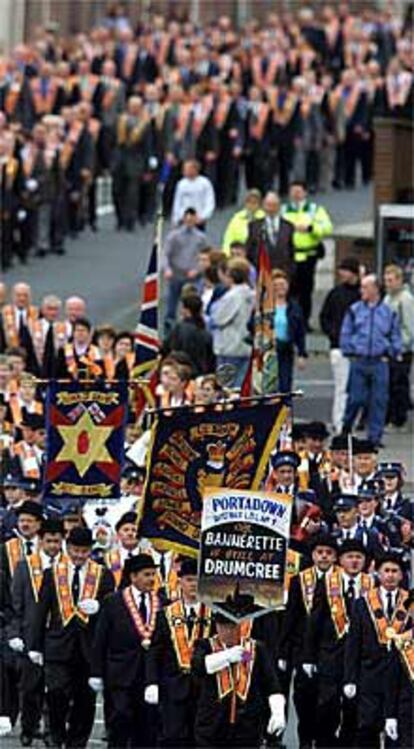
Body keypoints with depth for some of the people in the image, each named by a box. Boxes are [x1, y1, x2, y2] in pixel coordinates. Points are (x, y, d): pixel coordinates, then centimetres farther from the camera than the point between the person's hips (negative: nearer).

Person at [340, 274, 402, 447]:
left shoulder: (388, 312, 5)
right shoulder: (354, 310, 5)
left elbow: (395, 338, 12)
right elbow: (345, 335, 9)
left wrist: (390, 354, 1)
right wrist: (351, 353, 1)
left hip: (380, 363, 0)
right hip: (359, 362, 0)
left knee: (379, 401, 0)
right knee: (355, 399, -1)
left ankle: (375, 437, 7)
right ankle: (345, 429, 21)